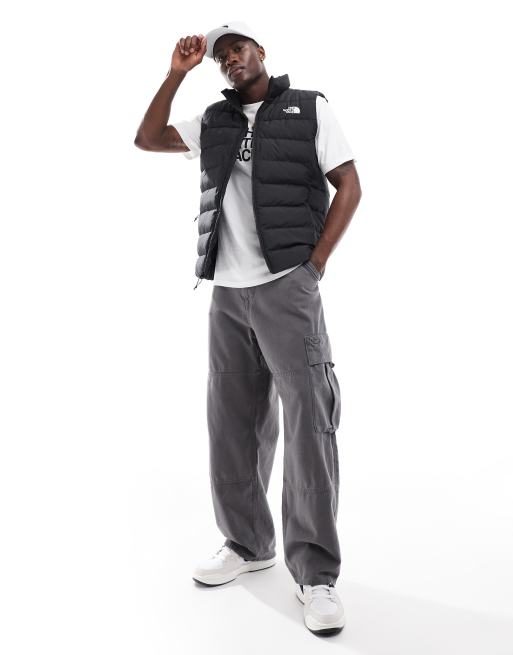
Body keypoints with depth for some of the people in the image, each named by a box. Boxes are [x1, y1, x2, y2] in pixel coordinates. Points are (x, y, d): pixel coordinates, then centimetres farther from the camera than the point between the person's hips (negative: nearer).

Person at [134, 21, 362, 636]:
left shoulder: (309, 108, 5)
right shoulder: (213, 121, 17)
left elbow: (349, 186, 0)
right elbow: (147, 139, 15)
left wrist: (314, 266, -8)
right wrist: (177, 73, 7)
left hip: (287, 287, -5)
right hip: (227, 293, 5)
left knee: (308, 421, -9)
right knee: (233, 421, 8)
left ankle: (315, 573, -2)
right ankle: (246, 544, 22)